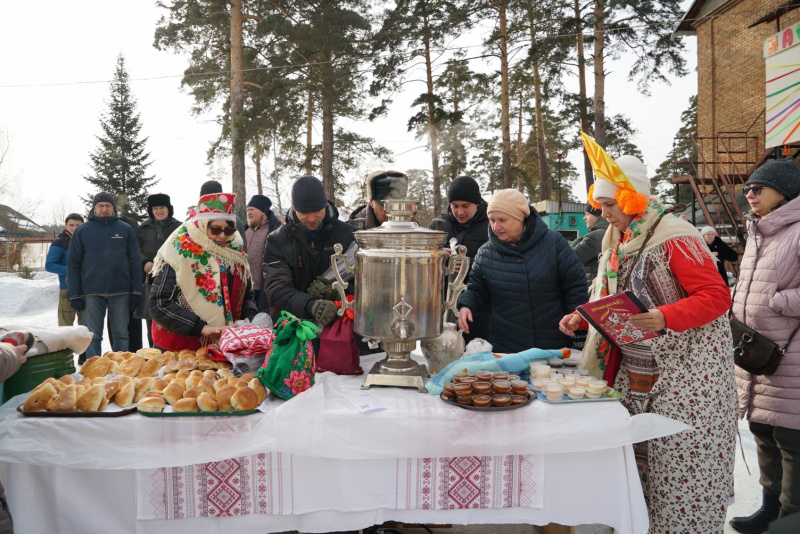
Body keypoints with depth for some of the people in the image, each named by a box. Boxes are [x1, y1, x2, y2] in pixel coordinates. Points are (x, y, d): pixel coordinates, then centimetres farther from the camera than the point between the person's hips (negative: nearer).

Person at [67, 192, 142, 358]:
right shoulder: (82, 231, 6)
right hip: (92, 293, 0)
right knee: (93, 336, 5)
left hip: (121, 291, 0)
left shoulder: (125, 230, 6)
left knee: (121, 334, 7)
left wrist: (136, 291, -1)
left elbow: (135, 261, 5)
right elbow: (73, 263, 4)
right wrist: (74, 295, -2)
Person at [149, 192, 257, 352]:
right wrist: (201, 327, -24)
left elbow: (246, 296, 12)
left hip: (222, 347, 5)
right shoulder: (180, 251, -13)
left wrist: (250, 321, -8)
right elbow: (159, 303, -16)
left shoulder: (235, 252, 3)